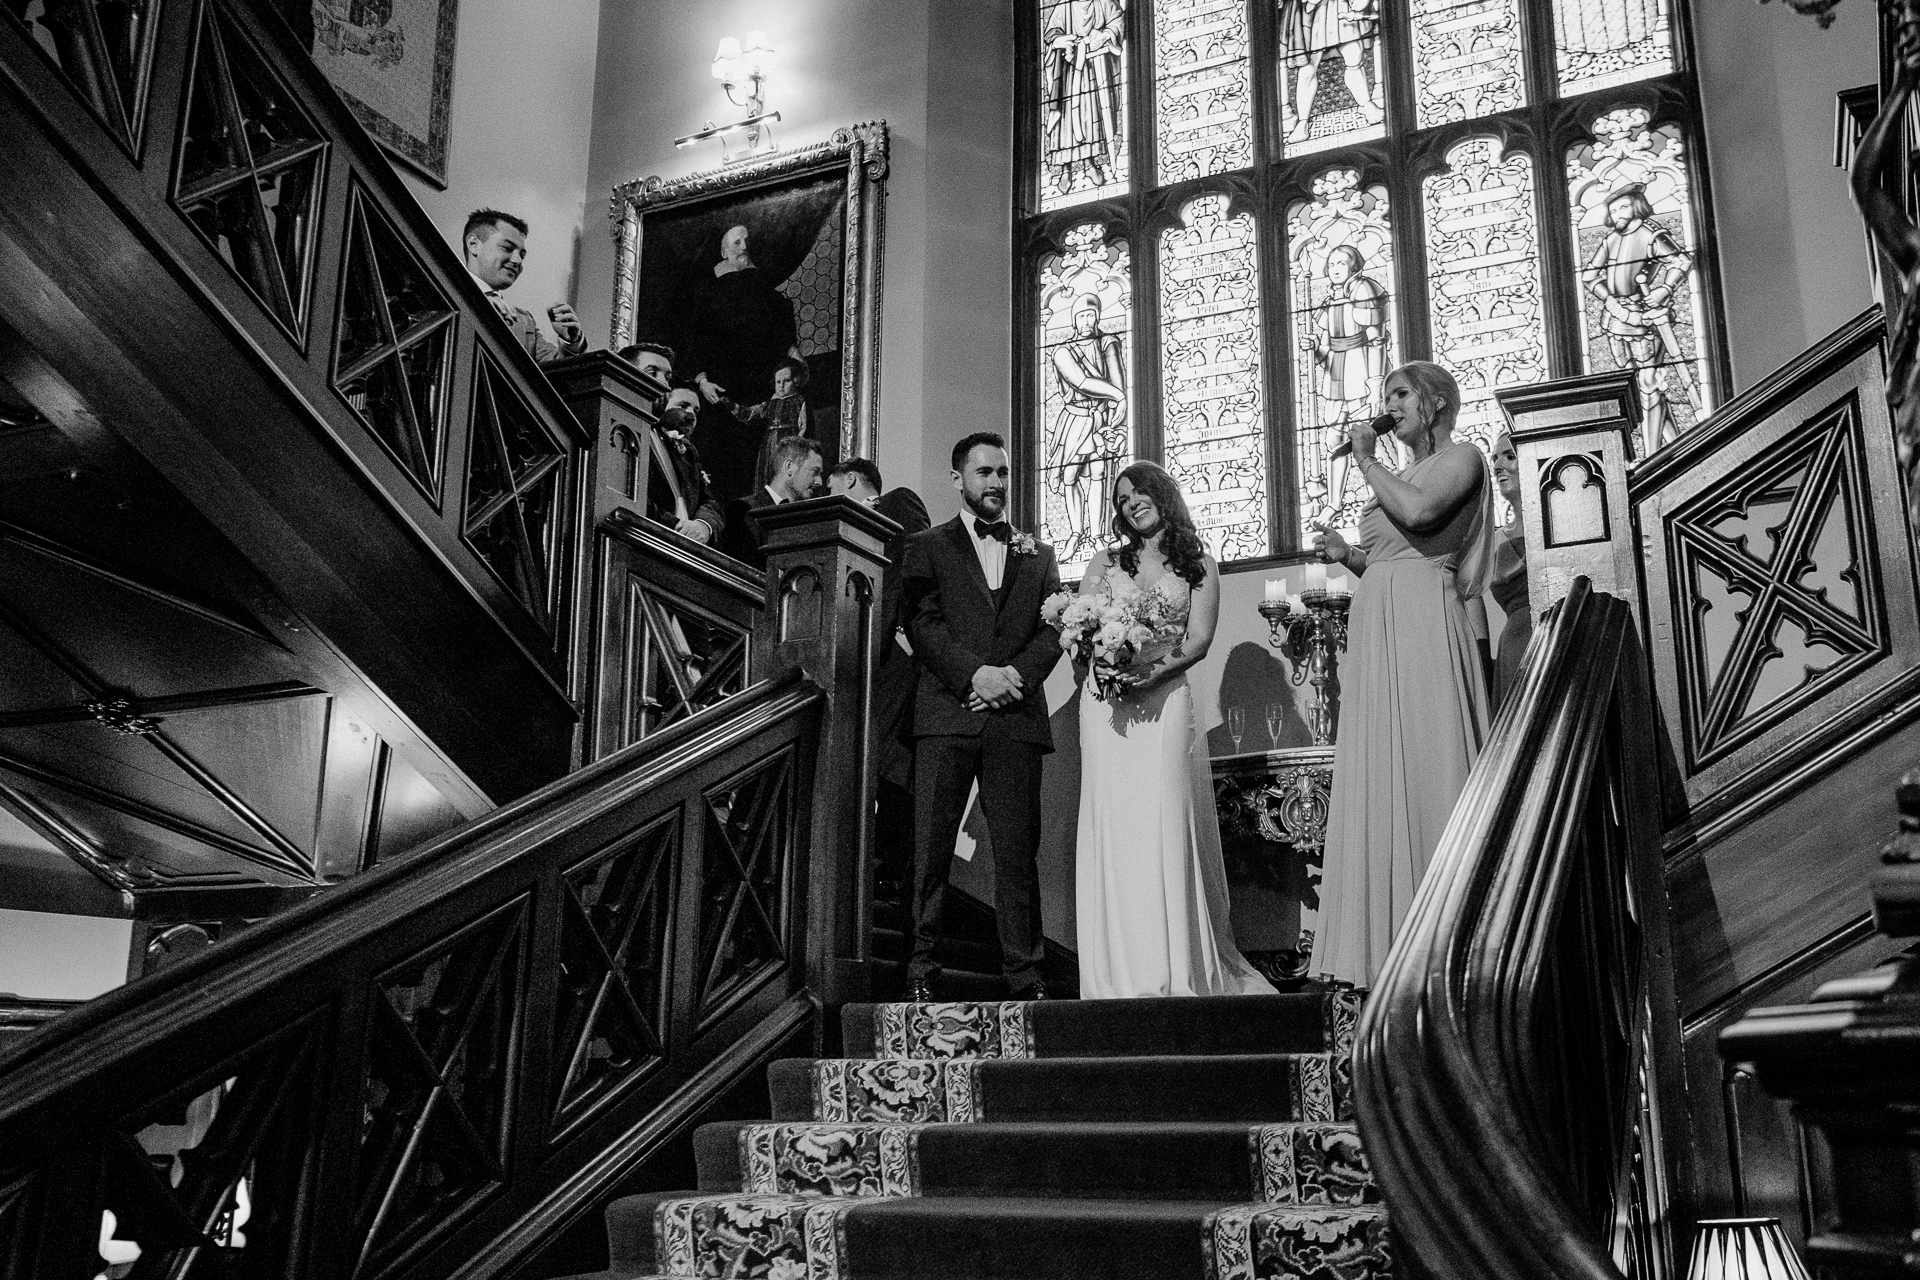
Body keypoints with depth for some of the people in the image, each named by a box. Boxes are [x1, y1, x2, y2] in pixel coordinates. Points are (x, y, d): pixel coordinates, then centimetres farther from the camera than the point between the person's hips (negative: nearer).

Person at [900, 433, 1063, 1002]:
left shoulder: (1037, 553, 22)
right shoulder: (927, 547, 14)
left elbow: (1053, 628, 10)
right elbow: (922, 622, 0)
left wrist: (1018, 673, -8)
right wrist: (974, 673, -13)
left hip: (1016, 718, 2)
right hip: (946, 713, -2)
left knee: (1018, 851, 0)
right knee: (930, 849, -4)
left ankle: (1024, 975, 4)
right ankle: (920, 971, 0)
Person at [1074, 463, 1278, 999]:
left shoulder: (1199, 566, 13)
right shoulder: (1104, 562, 20)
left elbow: (1199, 639, 2)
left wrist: (1154, 670, -16)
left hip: (1164, 699, -2)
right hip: (1106, 702, 2)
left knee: (1164, 824, -11)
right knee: (1111, 826, -6)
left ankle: (1174, 970, -11)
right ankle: (1119, 971, -6)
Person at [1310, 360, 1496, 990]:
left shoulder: (1460, 458, 3)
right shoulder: (1396, 473, 25)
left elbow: (1416, 511, -18)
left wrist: (1365, 461, -6)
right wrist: (1346, 554, 8)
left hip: (1422, 625, -8)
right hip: (1374, 629, 8)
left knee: (1425, 768, -11)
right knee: (1380, 780, 3)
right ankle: (1390, 946, 5)